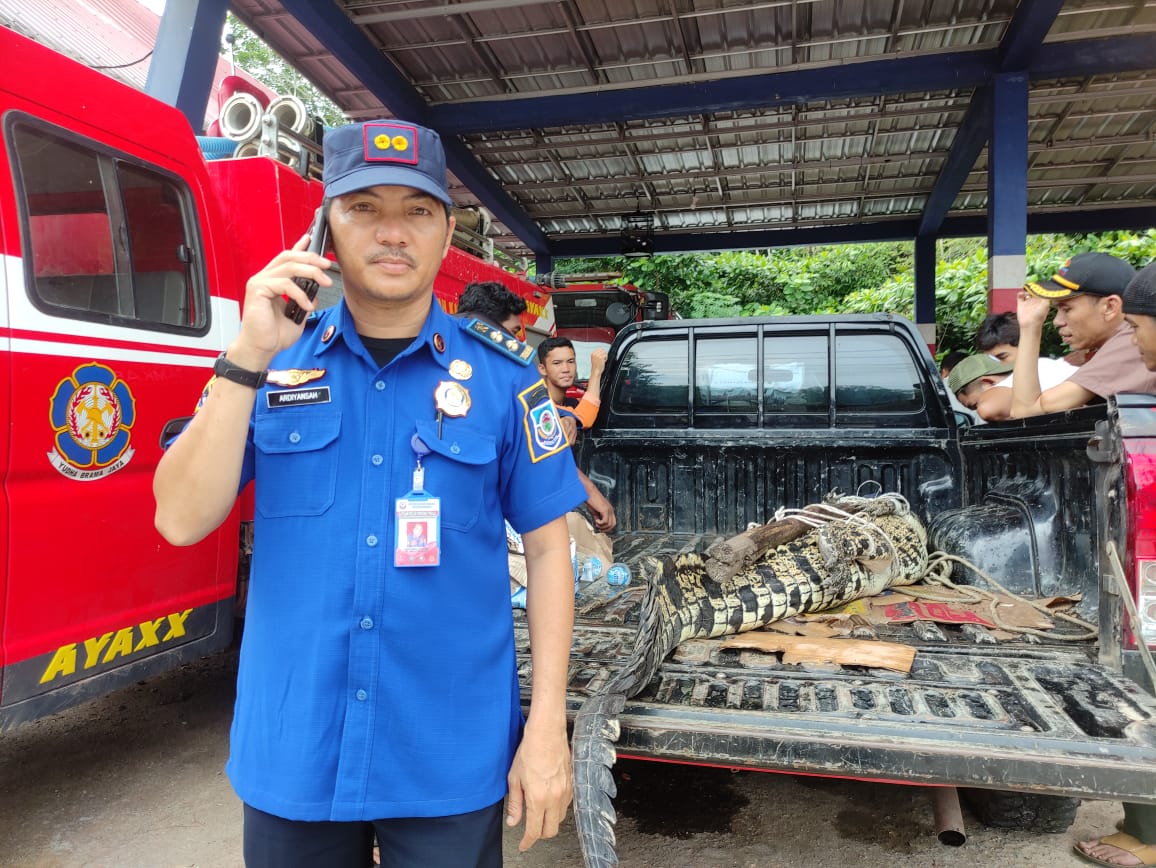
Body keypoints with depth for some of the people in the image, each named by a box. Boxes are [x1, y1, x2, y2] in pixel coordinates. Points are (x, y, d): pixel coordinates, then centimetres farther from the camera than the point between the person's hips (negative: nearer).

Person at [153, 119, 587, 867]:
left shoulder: (504, 377, -6)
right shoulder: (274, 363, -1)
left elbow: (548, 549, -3)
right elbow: (182, 521, -7)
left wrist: (547, 730, -6)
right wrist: (249, 357, -17)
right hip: (290, 750, 2)